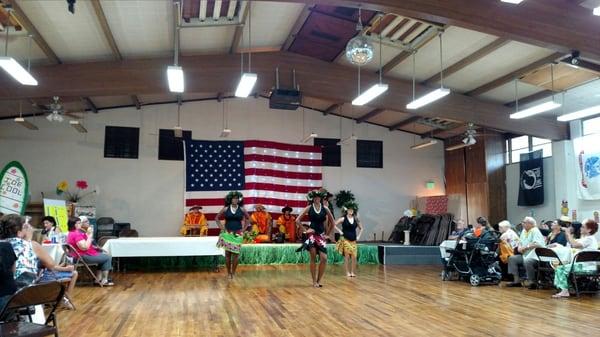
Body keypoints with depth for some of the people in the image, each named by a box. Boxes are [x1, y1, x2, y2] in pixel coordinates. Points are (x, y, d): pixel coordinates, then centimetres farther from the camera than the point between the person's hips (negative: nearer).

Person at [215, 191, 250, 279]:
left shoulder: (241, 209, 1)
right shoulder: (225, 209, -1)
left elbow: (248, 218, 14)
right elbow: (217, 218, 8)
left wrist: (243, 228, 7)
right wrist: (221, 227, 1)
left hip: (238, 234, 0)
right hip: (227, 233, 0)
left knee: (236, 253, 0)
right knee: (227, 253, 2)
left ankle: (233, 272, 13)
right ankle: (228, 273, 13)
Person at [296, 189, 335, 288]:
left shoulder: (325, 209, 4)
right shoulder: (309, 208, -2)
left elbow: (332, 222, 15)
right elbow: (297, 220, -3)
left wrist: (327, 234, 13)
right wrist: (304, 230, -5)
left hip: (321, 235, 2)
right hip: (311, 234, -2)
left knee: (324, 258, -8)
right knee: (313, 258, -7)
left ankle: (319, 280, 8)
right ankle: (314, 281, 2)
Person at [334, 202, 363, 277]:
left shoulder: (355, 219, 8)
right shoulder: (343, 219, -3)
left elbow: (361, 228, 20)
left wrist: (358, 236, 9)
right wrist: (340, 232, -8)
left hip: (353, 240, 3)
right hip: (345, 240, -3)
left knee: (354, 257, -3)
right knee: (347, 256, -3)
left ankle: (353, 272, 8)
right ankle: (347, 272, 5)